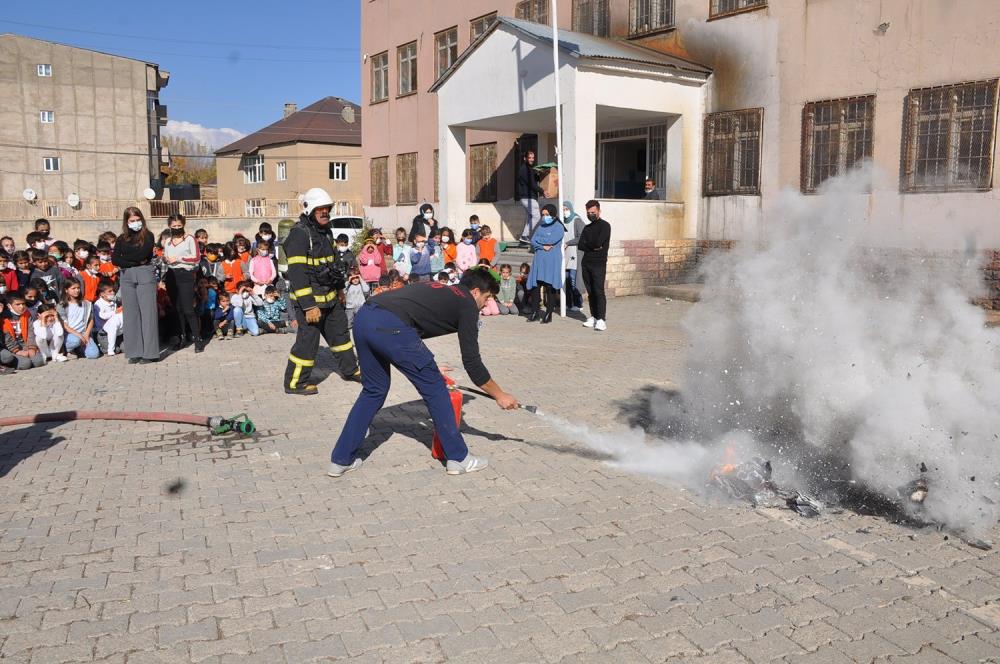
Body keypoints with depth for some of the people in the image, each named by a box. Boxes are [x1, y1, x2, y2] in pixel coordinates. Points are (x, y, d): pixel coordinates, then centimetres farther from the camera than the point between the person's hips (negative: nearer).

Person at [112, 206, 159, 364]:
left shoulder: (148, 236, 4)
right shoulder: (122, 239, 14)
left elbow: (143, 254, -11)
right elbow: (114, 259, 2)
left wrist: (125, 258, 1)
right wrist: (135, 262, -8)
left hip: (145, 275, -4)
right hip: (126, 277, 4)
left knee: (147, 312, -5)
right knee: (131, 313, 3)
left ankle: (149, 352, -3)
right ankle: (134, 352, 6)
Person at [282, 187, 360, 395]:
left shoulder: (325, 231, 11)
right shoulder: (299, 234, -19)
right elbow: (297, 274, -23)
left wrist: (339, 288, 26)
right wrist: (309, 306, -25)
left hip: (330, 297, 9)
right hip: (309, 300, -9)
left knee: (340, 331, 18)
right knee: (308, 339, -3)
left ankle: (349, 369, 35)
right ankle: (295, 382, 11)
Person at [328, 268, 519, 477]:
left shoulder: (441, 291, 32)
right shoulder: (467, 304, 11)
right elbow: (471, 362, 9)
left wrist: (427, 368, 45)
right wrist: (499, 395, 19)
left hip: (362, 318, 8)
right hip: (390, 326, -8)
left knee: (374, 390, 25)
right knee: (435, 389, 9)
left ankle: (341, 459, 28)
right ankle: (458, 458, 19)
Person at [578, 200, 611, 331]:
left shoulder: (604, 226, -2)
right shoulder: (587, 227, 18)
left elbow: (598, 243, -16)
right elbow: (580, 246, 5)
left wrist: (587, 244, 0)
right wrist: (593, 246, -7)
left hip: (599, 263, -6)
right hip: (586, 263, 6)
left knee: (599, 291, -11)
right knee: (590, 292, 7)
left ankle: (601, 320, -13)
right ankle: (593, 317, 13)